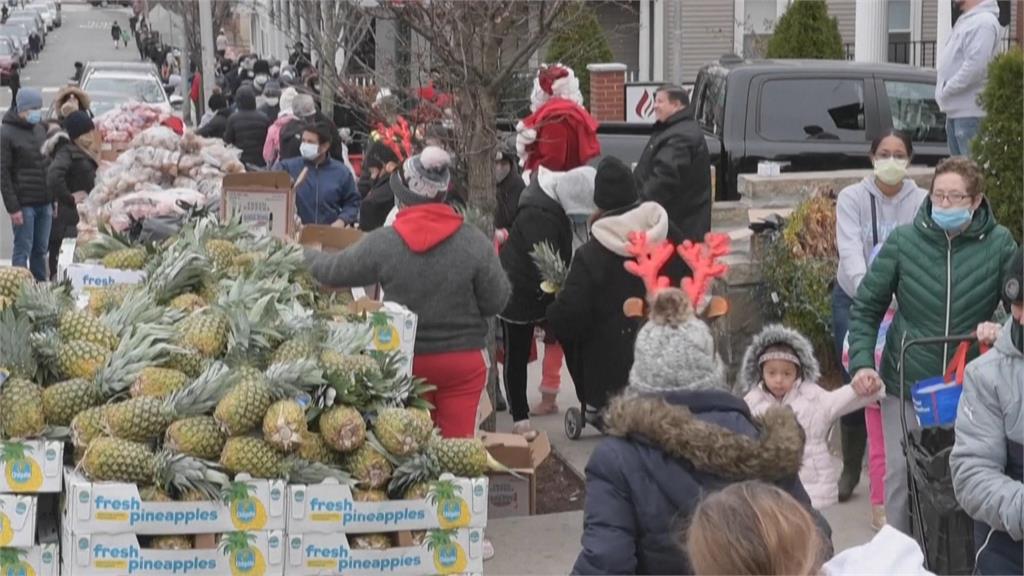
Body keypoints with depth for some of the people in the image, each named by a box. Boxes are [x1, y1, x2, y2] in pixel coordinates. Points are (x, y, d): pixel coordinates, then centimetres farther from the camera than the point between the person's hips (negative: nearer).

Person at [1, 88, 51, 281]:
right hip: (24, 204, -6)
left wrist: (55, 199, 14)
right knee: (23, 250, -3)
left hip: (44, 203, 6)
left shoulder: (41, 129, 12)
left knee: (41, 250, 11)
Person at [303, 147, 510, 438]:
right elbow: (495, 302, -8)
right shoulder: (474, 241, -13)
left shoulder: (381, 243, -11)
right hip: (464, 359, -1)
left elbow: (332, 271, 3)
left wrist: (302, 254, 23)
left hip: (407, 361, 1)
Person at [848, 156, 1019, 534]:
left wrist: (1002, 329, -21)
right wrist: (861, 362, -9)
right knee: (901, 474, 3)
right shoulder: (903, 241, -3)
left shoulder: (999, 244, -4)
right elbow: (866, 308, 3)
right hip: (906, 386, 0)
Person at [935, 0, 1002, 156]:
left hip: (970, 114, -10)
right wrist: (945, 89, 11)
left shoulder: (983, 22, -15)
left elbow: (975, 65, -24)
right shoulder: (965, 20, 17)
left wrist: (947, 89, -16)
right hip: (956, 112, 10)